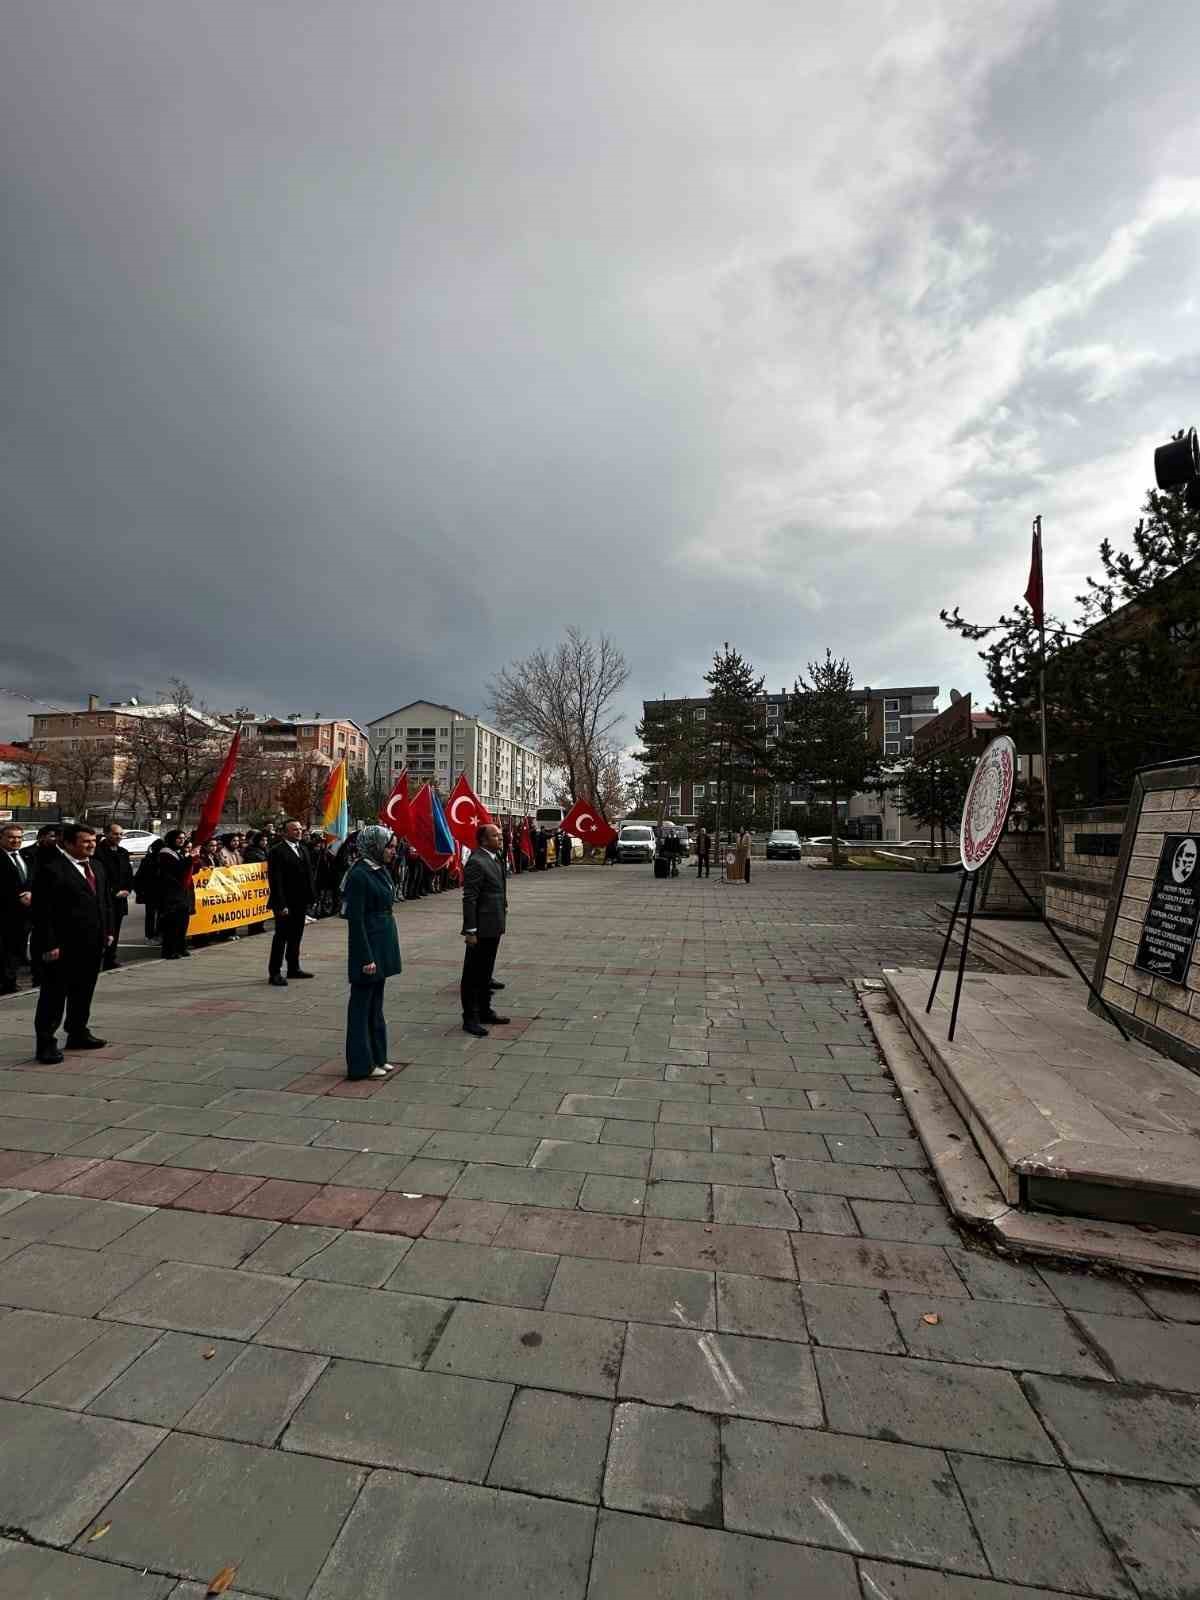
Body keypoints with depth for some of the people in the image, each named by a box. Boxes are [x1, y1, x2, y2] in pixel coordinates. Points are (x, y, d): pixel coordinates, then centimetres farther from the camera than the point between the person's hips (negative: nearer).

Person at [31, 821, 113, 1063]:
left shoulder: (96, 867, 13)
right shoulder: (50, 869, -12)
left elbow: (105, 902, 19)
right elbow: (41, 911, -15)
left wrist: (107, 931, 13)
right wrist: (49, 945, -17)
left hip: (93, 945, 8)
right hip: (63, 947, -7)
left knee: (84, 993, 17)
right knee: (54, 995, 2)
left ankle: (78, 1034, 30)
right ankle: (46, 1043, 12)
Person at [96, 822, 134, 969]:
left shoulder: (123, 852, 15)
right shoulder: (98, 851, -10)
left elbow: (129, 873, 19)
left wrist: (128, 889, 3)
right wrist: (113, 892, -12)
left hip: (120, 899, 7)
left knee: (115, 930, 12)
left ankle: (111, 959, 20)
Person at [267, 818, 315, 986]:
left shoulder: (303, 850, 13)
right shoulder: (277, 851, -10)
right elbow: (276, 880, -15)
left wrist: (309, 899, 7)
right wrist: (281, 904, -18)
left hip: (300, 903, 7)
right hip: (285, 904, -7)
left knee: (296, 937, 16)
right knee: (281, 937, -1)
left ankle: (294, 968, 27)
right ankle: (274, 973, 7)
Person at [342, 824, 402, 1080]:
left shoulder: (381, 871, 8)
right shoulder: (359, 875, -17)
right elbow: (355, 920, -19)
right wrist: (366, 958, -19)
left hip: (383, 944, 9)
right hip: (368, 945, -9)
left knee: (376, 1003, 17)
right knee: (362, 1004, 3)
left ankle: (377, 1057, 29)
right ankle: (361, 1065, 15)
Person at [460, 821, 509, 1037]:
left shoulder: (494, 859, 11)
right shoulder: (476, 862, -18)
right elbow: (469, 899, -20)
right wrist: (470, 931, -21)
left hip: (493, 927, 9)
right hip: (481, 929, -9)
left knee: (486, 972, 20)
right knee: (473, 974, 3)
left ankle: (484, 1011, 32)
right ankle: (470, 1018, 13)